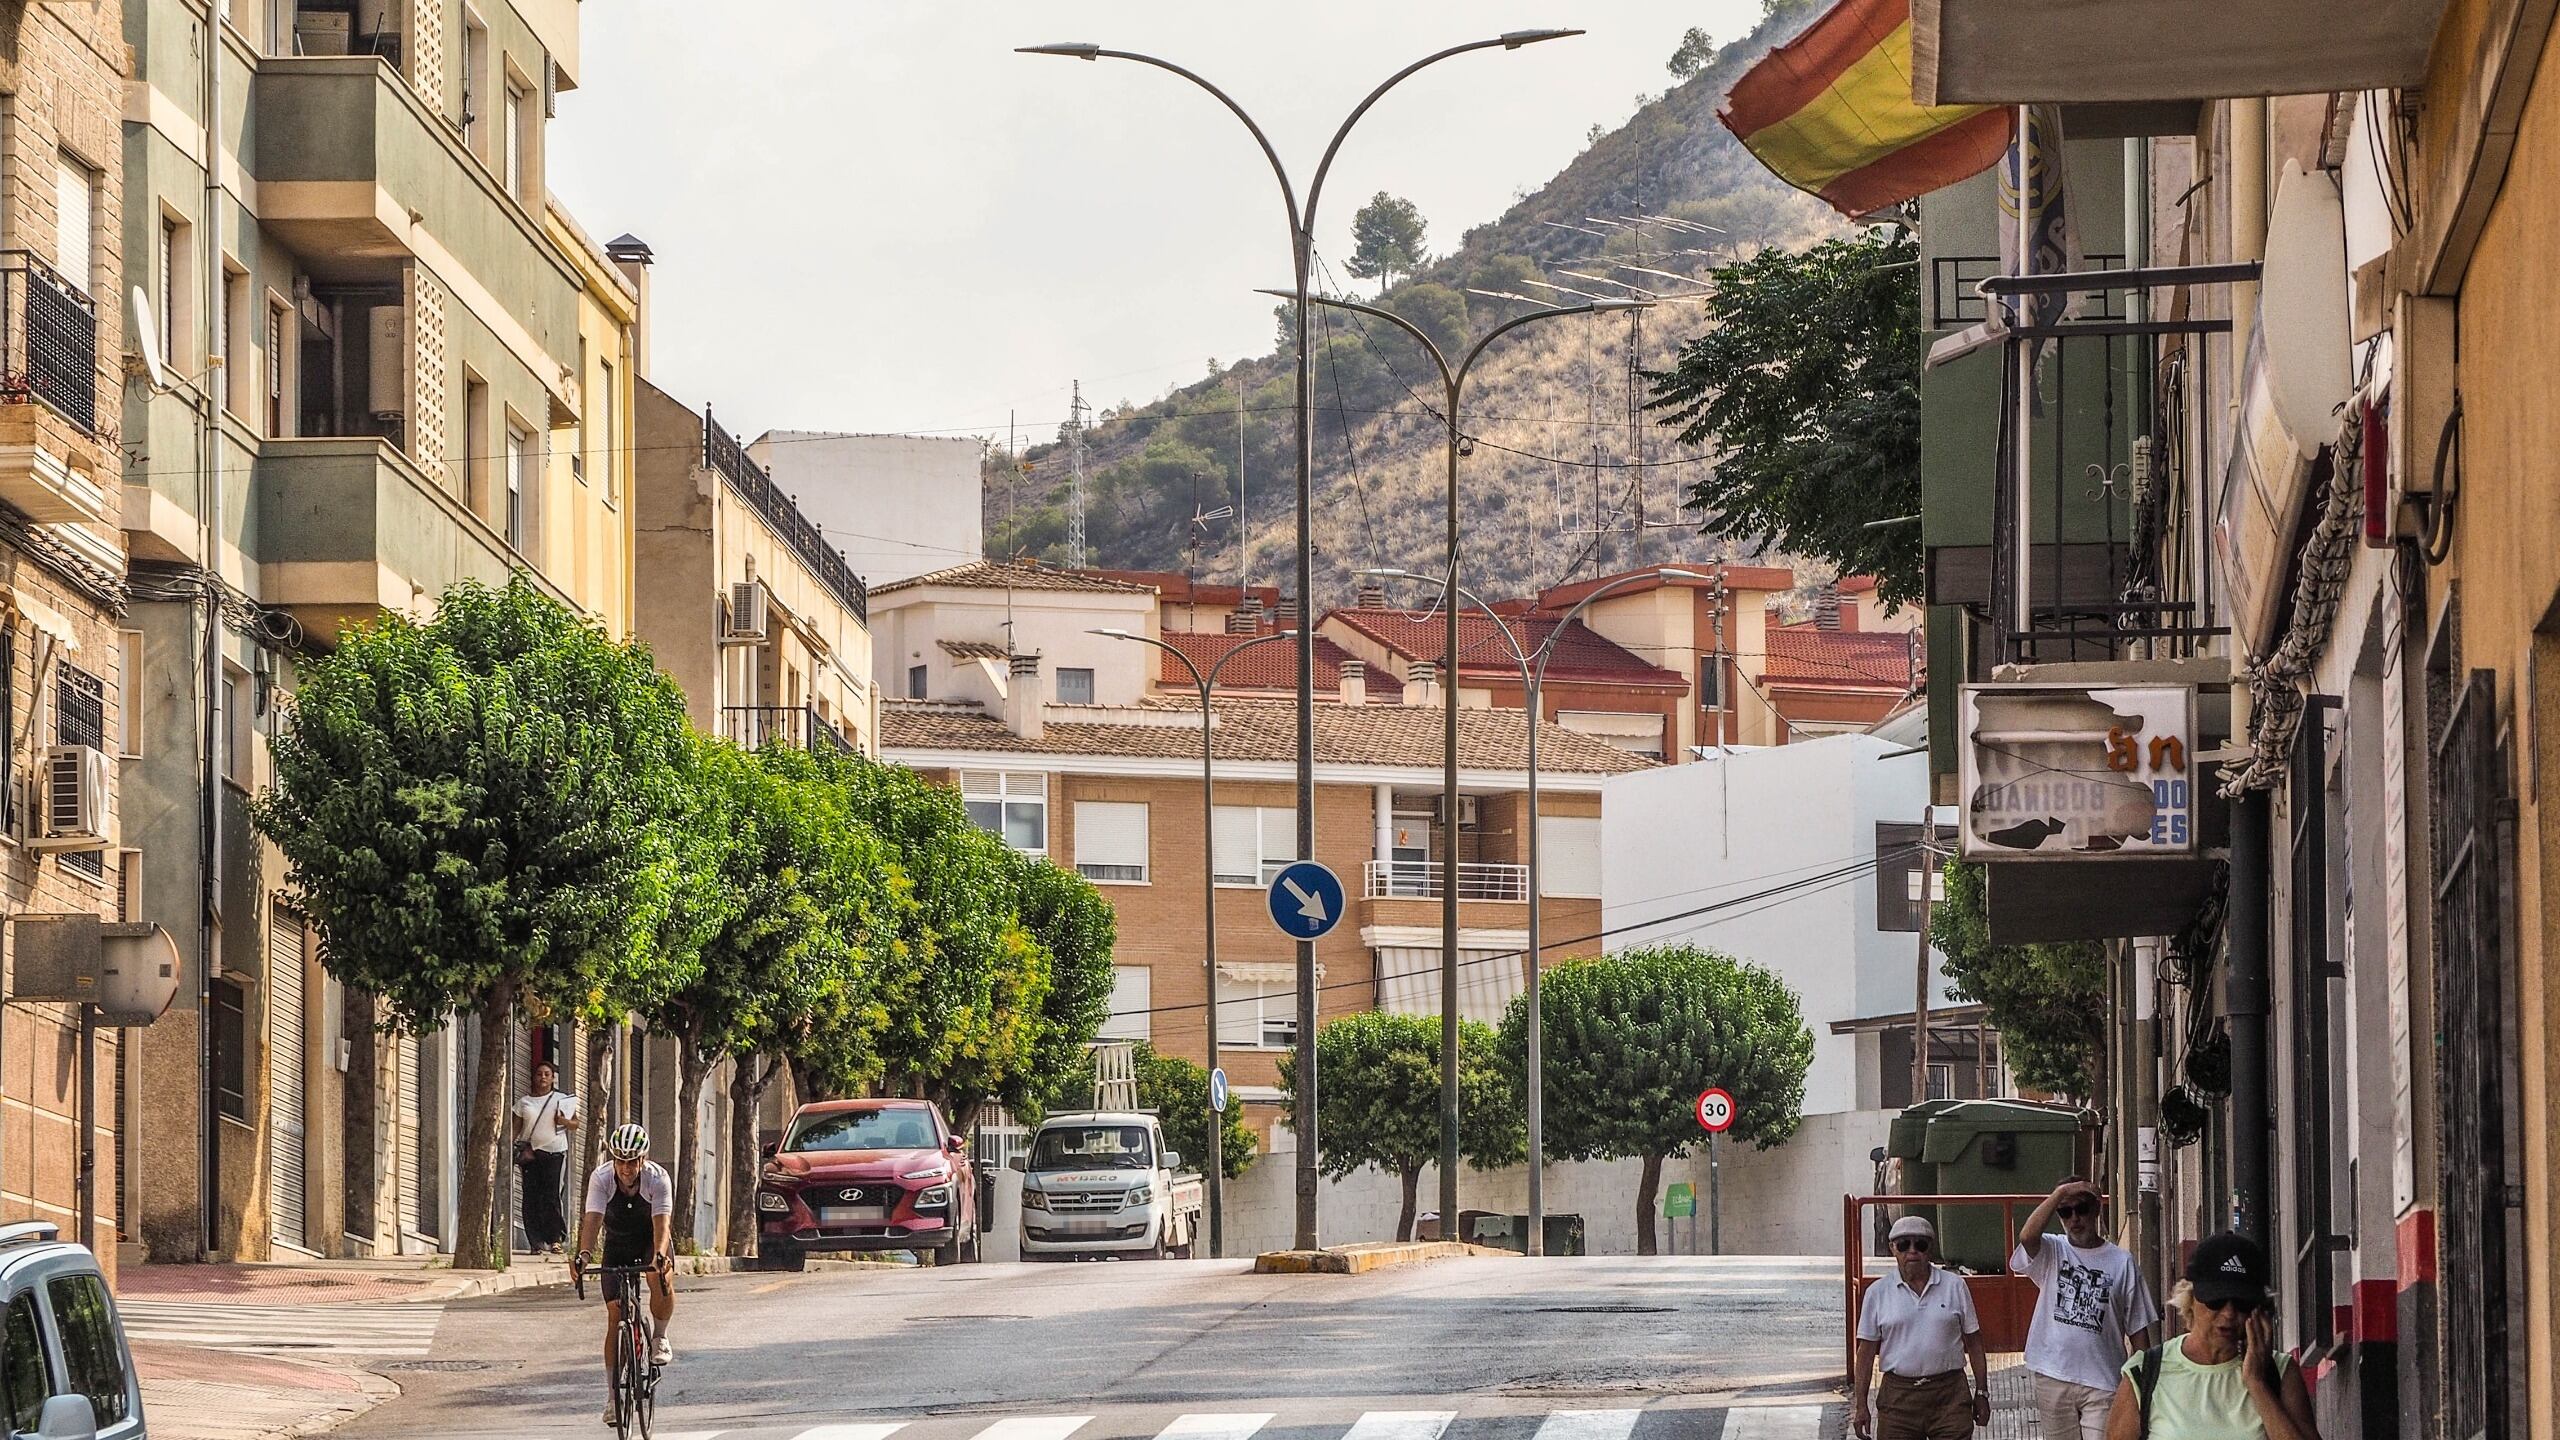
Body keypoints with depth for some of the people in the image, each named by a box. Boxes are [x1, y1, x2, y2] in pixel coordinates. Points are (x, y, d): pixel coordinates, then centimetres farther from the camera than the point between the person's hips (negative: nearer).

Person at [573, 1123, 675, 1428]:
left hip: (650, 1240, -1)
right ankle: (613, 1396, -3)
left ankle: (659, 1337, -6)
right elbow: (593, 1220, -34)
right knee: (615, 1314, -8)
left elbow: (661, 1222, -36)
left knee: (660, 1278, -34)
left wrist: (659, 1255, -55)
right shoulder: (601, 1178, -24)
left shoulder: (658, 1179, -26)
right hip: (617, 1244, 1)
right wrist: (584, 1254, -53)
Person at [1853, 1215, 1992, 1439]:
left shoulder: (1954, 1286, 5)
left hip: (1949, 1396, 0)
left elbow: (1973, 1343, 10)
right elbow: (1866, 1351, 5)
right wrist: (1860, 1406, 2)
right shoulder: (1878, 1292, 4)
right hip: (1898, 1395, 0)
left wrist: (1982, 1393, 8)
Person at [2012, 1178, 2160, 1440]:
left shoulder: (2122, 1262, 2)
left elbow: (2138, 1328, 4)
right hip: (2052, 1378, 2)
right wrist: (2060, 1192, -18)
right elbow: (2028, 1236, -21)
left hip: (2102, 1382, -2)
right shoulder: (2051, 1253, 5)